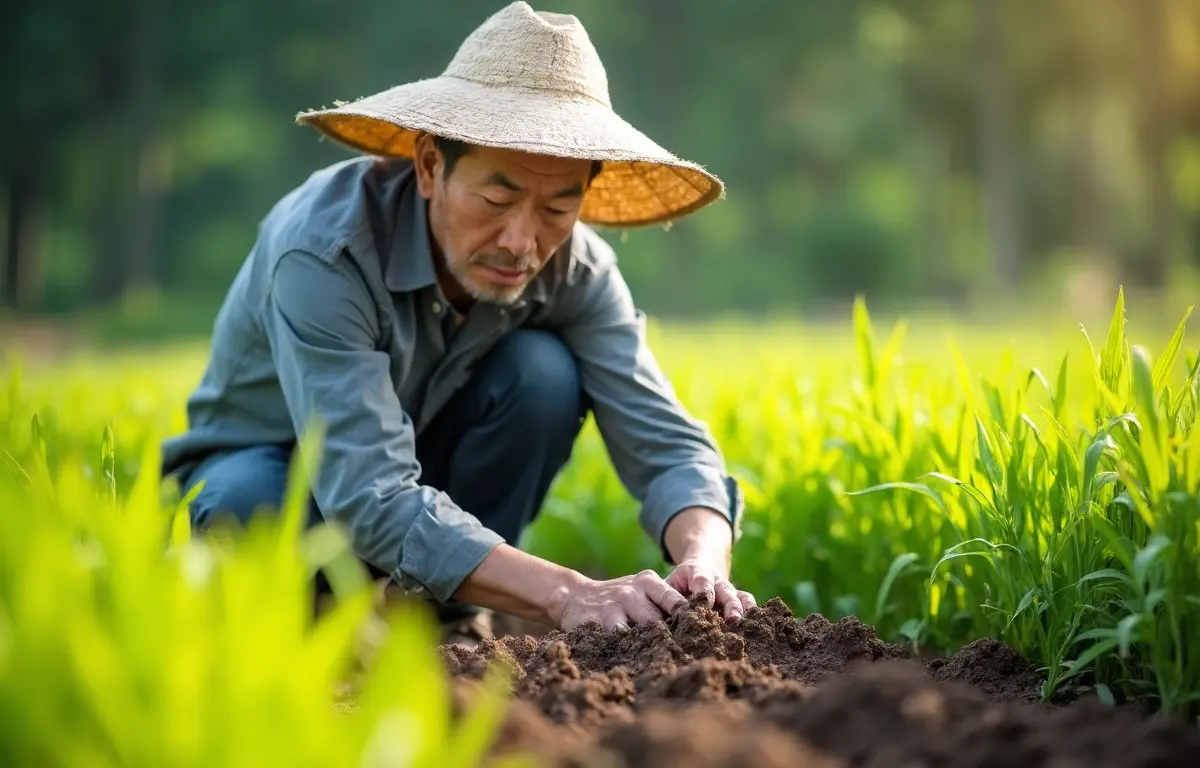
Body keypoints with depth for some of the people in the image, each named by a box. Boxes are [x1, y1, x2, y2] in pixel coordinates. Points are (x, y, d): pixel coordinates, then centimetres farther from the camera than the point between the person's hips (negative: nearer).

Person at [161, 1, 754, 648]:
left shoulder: (573, 267, -19)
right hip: (257, 475, -3)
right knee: (257, 504, -39)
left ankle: (445, 616, -8)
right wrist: (567, 595, -53)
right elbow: (370, 500, -43)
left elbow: (669, 444, -22)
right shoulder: (326, 252, -35)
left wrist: (703, 564, -45)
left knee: (541, 371, -24)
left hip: (422, 473, 4)